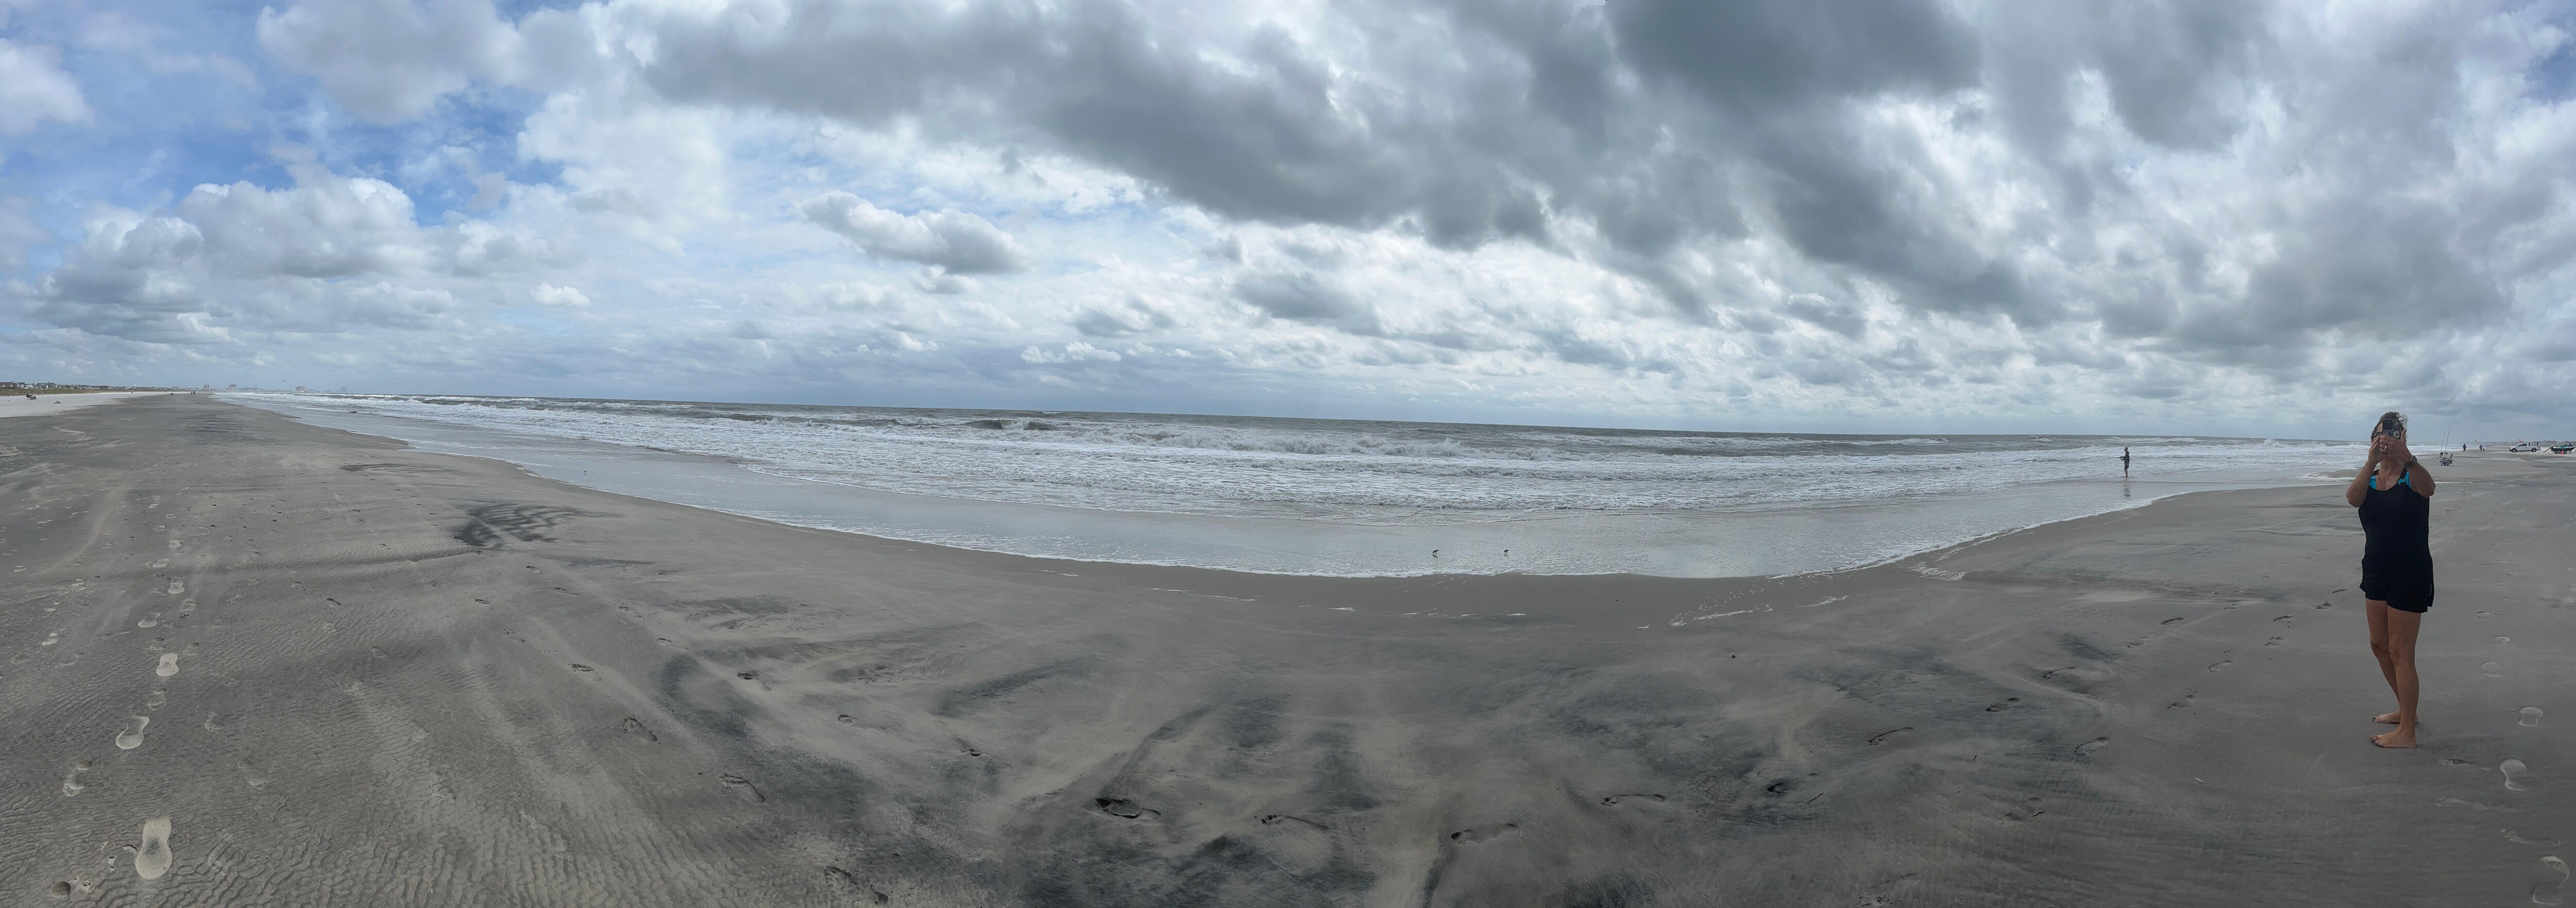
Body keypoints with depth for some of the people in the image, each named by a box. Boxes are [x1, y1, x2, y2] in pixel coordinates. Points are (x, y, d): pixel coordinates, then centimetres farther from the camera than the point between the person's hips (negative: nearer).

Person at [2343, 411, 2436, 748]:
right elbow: (2353, 498, -20)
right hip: (2377, 572, 6)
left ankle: (2406, 733, 4)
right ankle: (2406, 710, 35)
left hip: (2410, 575, -6)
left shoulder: (2412, 476, -9)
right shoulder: (2368, 479, 3)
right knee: (2380, 646, 17)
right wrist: (2372, 460, -35)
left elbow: (2428, 486, -35)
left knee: (2400, 652, -3)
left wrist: (2405, 456, -53)